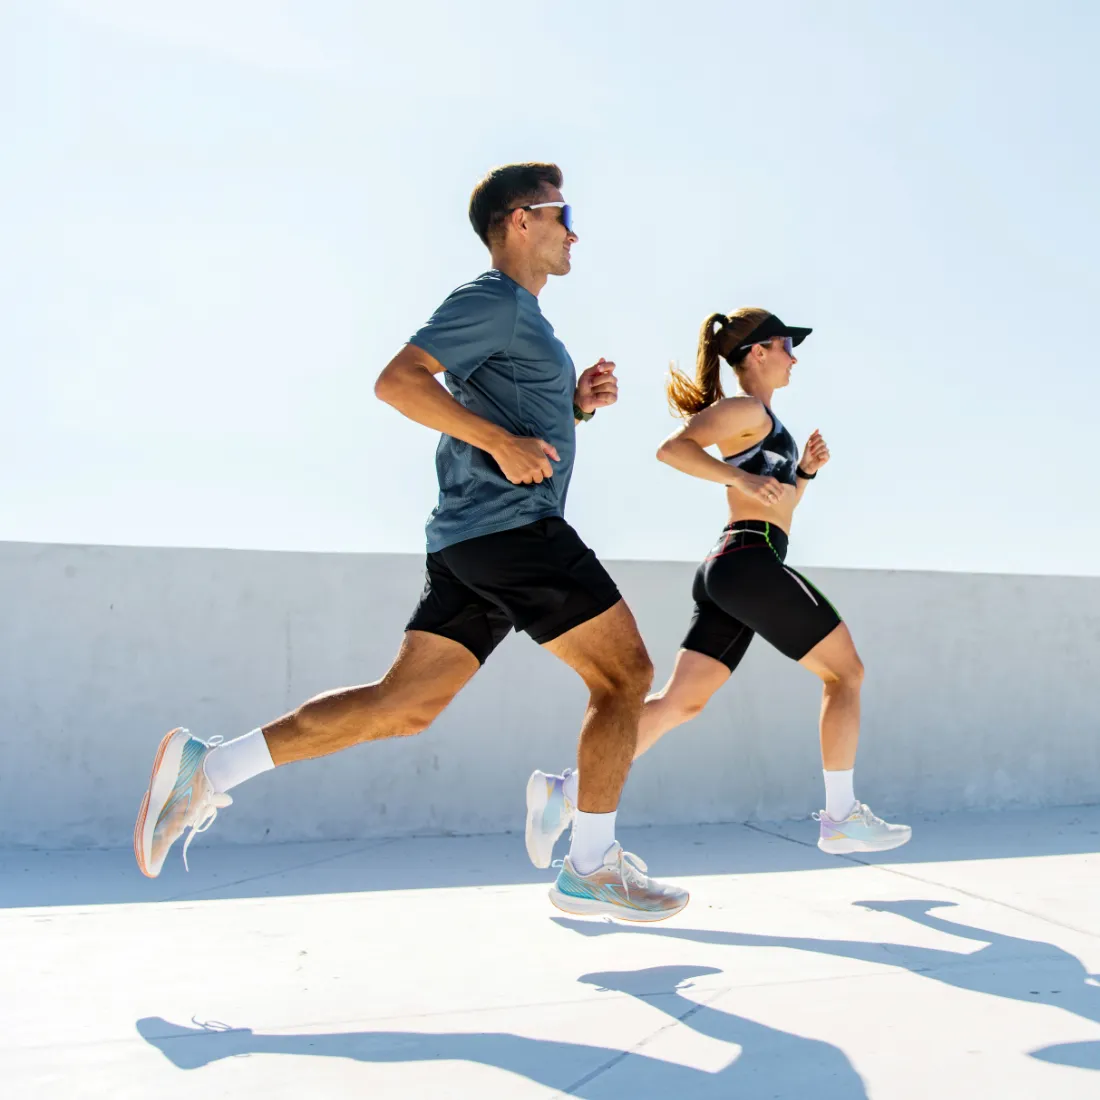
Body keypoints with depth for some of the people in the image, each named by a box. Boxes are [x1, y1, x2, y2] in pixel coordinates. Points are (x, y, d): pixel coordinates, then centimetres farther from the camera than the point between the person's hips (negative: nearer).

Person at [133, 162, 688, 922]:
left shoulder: (522, 317, 27)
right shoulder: (494, 299, -5)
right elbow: (400, 380, -16)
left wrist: (577, 403, 17)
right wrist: (501, 439, -21)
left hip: (471, 543, 10)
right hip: (512, 525, -10)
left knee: (404, 702, 3)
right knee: (625, 672, -2)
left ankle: (210, 767, 0)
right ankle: (591, 868, 2)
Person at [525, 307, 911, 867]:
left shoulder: (757, 420, 25)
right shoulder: (748, 410, -4)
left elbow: (779, 505, 31)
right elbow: (672, 448, -19)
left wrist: (805, 469, 14)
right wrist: (741, 478, -25)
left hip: (726, 569, 9)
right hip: (752, 563, -9)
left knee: (679, 702, 2)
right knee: (846, 672, 4)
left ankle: (566, 790, -4)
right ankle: (841, 816, 9)